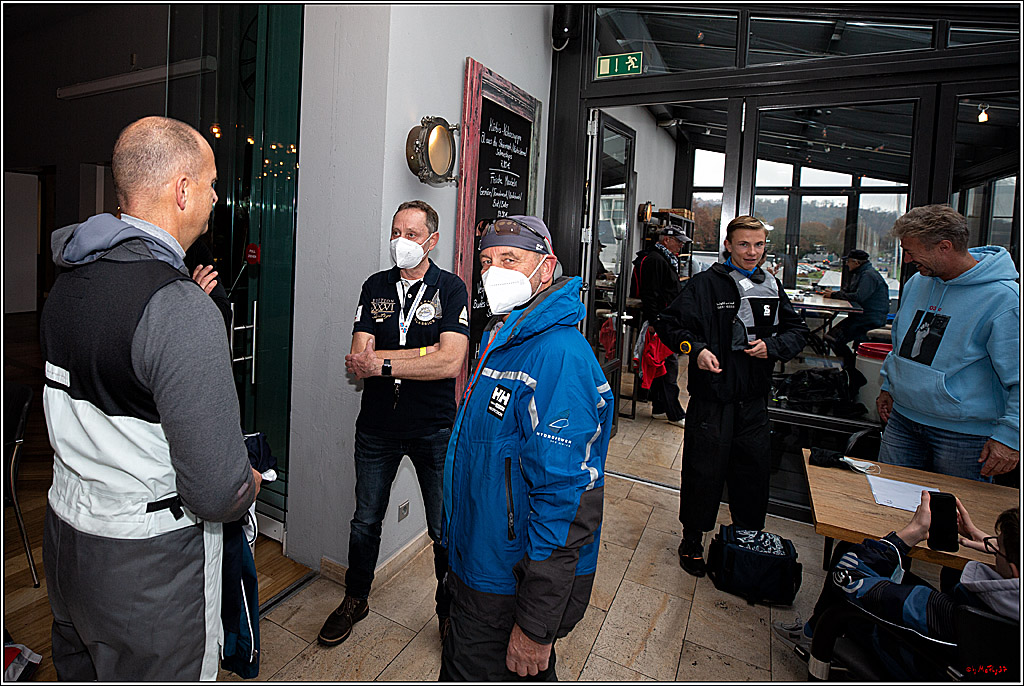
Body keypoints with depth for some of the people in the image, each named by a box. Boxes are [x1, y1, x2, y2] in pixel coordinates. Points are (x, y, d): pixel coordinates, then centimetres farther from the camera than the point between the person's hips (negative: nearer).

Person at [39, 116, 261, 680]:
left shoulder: (68, 281, 1)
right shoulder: (183, 311, -27)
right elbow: (217, 493, -28)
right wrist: (248, 485, -4)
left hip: (64, 532, 8)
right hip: (149, 569, -8)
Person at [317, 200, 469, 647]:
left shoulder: (451, 288, -7)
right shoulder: (375, 287, 3)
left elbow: (450, 363, -21)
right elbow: (359, 361, -7)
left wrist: (381, 363, -17)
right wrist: (426, 352, -18)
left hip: (434, 429, -3)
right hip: (377, 425, 3)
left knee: (445, 530, 9)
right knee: (366, 521, 19)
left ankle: (450, 610, 33)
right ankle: (355, 601, 43)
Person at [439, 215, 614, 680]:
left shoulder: (560, 355, -27)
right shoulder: (497, 337, 5)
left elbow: (567, 501, -28)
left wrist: (536, 628, -24)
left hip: (513, 587, -9)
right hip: (476, 564, 9)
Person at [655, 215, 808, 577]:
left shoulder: (772, 287, 10)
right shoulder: (705, 284, -6)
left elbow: (797, 330, 17)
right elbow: (668, 324, -7)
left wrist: (772, 346, -3)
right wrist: (696, 349, -22)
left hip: (754, 398, 5)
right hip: (712, 396, -5)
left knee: (754, 472, 15)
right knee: (704, 472, 4)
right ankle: (692, 540, 25)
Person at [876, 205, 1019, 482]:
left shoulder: (1004, 299, -17)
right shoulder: (916, 283, 5)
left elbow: (1019, 378, -16)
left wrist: (1009, 436, -18)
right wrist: (888, 386, 17)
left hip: (965, 433, -6)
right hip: (902, 419, 6)